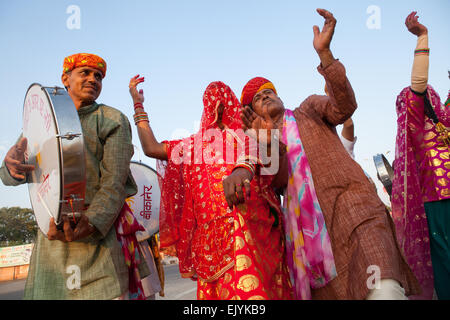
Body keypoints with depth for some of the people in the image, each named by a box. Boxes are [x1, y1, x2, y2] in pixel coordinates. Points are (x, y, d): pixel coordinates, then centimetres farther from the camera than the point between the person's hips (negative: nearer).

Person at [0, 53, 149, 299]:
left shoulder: (112, 120, 0)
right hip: (52, 232, 4)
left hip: (101, 229, -3)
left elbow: (114, 183, -10)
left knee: (105, 293, -8)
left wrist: (89, 224, -26)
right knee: (45, 292, 5)